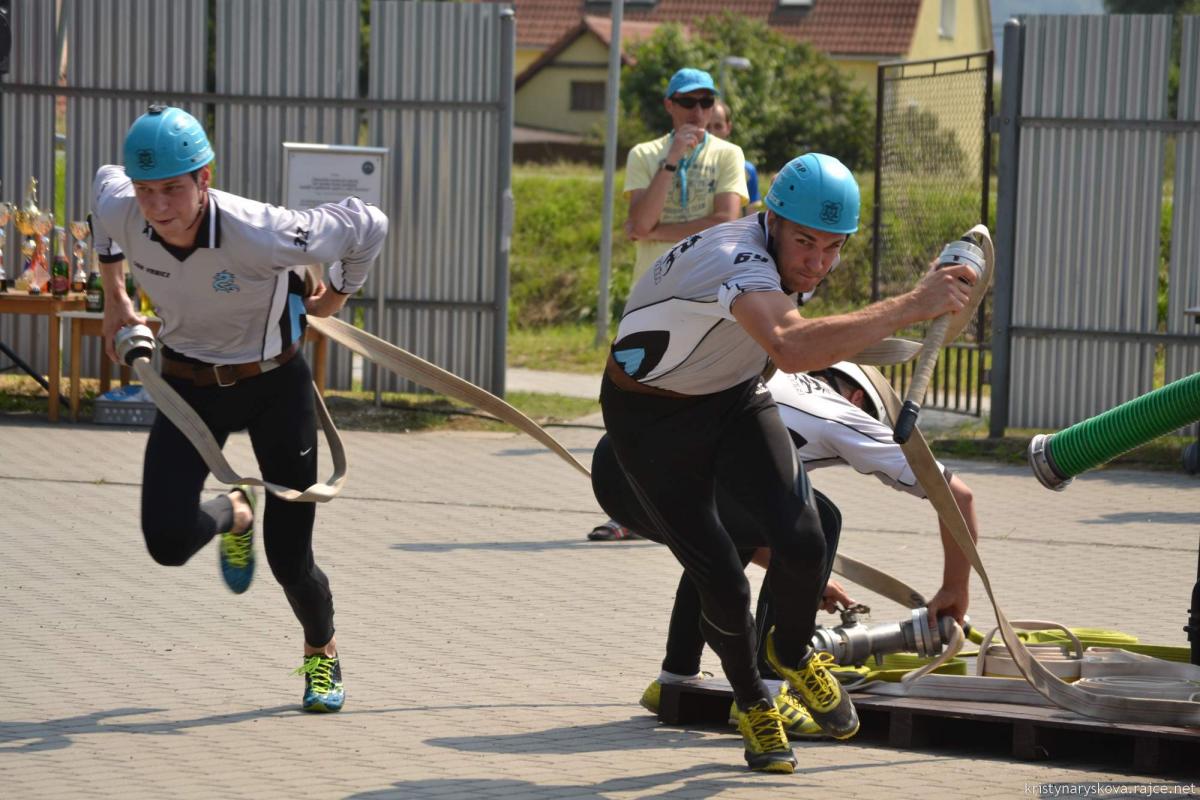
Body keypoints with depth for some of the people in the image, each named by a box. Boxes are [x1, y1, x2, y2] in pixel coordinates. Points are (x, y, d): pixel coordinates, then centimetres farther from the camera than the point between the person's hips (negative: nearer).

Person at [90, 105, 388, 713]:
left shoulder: (261, 235, -33)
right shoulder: (118, 210, -21)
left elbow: (368, 226, -19)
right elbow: (103, 182, 7)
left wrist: (334, 298, 0)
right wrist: (113, 299, 12)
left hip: (276, 384, -3)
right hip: (189, 386, 3)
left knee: (289, 559, 0)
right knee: (168, 542, -15)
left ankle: (321, 651, 34)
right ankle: (232, 517, 23)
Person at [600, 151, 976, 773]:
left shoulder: (788, 258, -9)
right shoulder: (735, 259, -38)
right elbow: (793, 349, -58)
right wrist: (912, 306, -58)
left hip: (734, 399, 6)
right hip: (650, 418, -6)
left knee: (801, 540, -17)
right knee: (721, 582, -10)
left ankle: (792, 653, 14)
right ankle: (751, 702, 21)